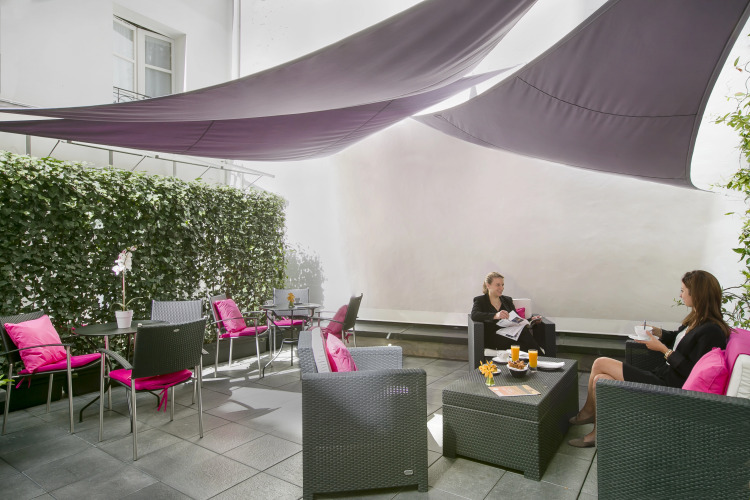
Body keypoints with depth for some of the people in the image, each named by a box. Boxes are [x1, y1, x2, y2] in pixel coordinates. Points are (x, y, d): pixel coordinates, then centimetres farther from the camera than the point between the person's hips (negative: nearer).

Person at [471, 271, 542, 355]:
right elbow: (474, 315, -15)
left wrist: (531, 320, -5)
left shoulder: (508, 300, 24)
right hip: (492, 338, -4)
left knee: (523, 331, -32)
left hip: (510, 333, 5)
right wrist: (496, 316, -31)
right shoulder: (480, 300, 7)